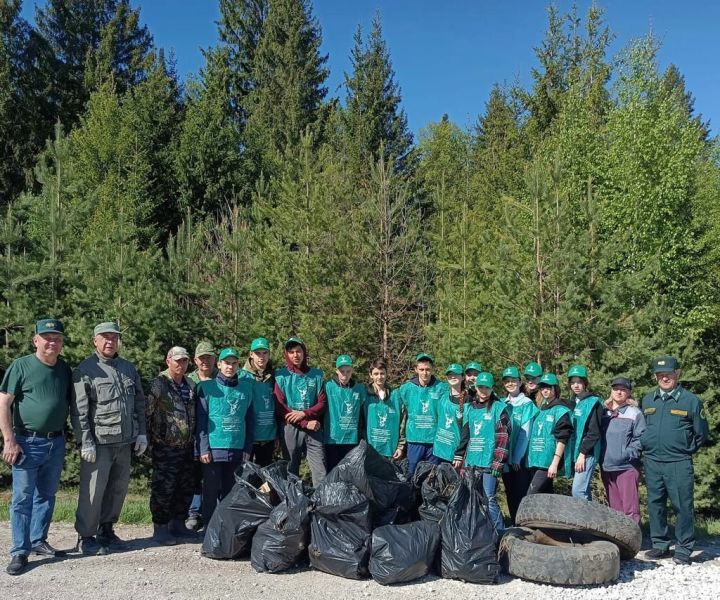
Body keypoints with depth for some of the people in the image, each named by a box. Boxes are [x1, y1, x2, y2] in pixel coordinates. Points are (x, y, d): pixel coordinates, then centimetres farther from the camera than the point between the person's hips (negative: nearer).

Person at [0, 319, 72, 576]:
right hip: (28, 442, -5)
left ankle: (38, 541, 27)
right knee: (22, 498, 0)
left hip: (56, 443, 5)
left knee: (46, 495, 14)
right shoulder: (21, 366, -6)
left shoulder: (65, 369, 8)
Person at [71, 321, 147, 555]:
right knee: (93, 490, -3)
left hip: (125, 442, 6)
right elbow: (79, 411, -8)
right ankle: (86, 537, 11)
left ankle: (106, 530, 27)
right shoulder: (85, 370, -4)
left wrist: (141, 432, 12)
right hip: (99, 443, -6)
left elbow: (139, 402, 18)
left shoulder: (128, 368, 14)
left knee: (118, 488, 13)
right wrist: (85, 442, -13)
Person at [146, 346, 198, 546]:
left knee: (186, 487, 12)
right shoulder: (158, 384, -9)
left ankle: (177, 523, 27)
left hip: (187, 446, 6)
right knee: (163, 488, -1)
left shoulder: (191, 385, 11)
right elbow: (147, 414, -9)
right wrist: (150, 441, -9)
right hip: (165, 448, -6)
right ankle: (160, 528, 11)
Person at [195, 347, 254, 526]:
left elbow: (249, 420, 10)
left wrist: (248, 448, 5)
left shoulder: (247, 387, 9)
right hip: (213, 448, -3)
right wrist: (203, 449, -9)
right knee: (211, 492, 2)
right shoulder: (208, 387, 0)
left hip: (237, 450, 3)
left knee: (230, 491, 10)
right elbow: (201, 421, -3)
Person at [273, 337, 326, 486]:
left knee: (321, 472, -5)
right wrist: (305, 423, -9)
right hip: (291, 429, -1)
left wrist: (304, 414, -12)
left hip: (314, 430, 1)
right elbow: (280, 407, -3)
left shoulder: (317, 374, 9)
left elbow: (323, 403, 5)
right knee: (290, 472, 5)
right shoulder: (281, 376, 3)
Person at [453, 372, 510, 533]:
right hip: (471, 462, 6)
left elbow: (503, 437, -8)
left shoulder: (499, 407, -2)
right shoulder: (470, 408, 15)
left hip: (488, 462, -6)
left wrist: (498, 462, -14)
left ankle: (500, 533, -2)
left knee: (489, 500, -10)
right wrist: (459, 457, 15)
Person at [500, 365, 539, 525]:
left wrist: (516, 458, -13)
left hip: (521, 458, -5)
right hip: (506, 458, 5)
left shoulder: (527, 404, -6)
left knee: (520, 494, -3)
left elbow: (525, 434, -10)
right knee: (510, 494, 11)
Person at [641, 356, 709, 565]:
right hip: (651, 462, 4)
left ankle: (683, 549, 7)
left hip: (679, 463, -4)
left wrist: (685, 451, 6)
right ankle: (660, 545, 20)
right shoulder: (647, 400, 12)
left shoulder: (691, 400, -1)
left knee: (683, 505, -3)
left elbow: (701, 433, 5)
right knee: (655, 504, 9)